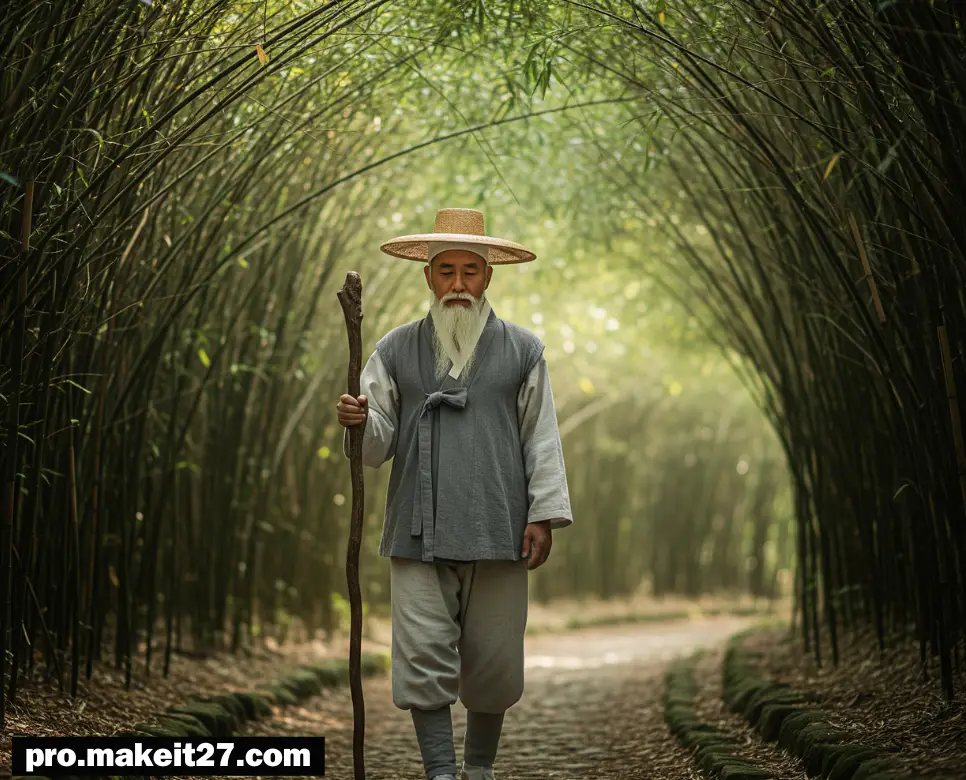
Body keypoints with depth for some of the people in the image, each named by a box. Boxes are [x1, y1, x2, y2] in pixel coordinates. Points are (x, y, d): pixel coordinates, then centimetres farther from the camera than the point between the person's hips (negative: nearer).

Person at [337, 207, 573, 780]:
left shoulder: (522, 351, 9)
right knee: (424, 657, -6)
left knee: (494, 660, 6)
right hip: (419, 533, 0)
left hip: (498, 531, 0)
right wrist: (359, 423, -15)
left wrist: (544, 513, -1)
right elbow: (378, 444, 8)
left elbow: (542, 439, 7)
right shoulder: (396, 351, 10)